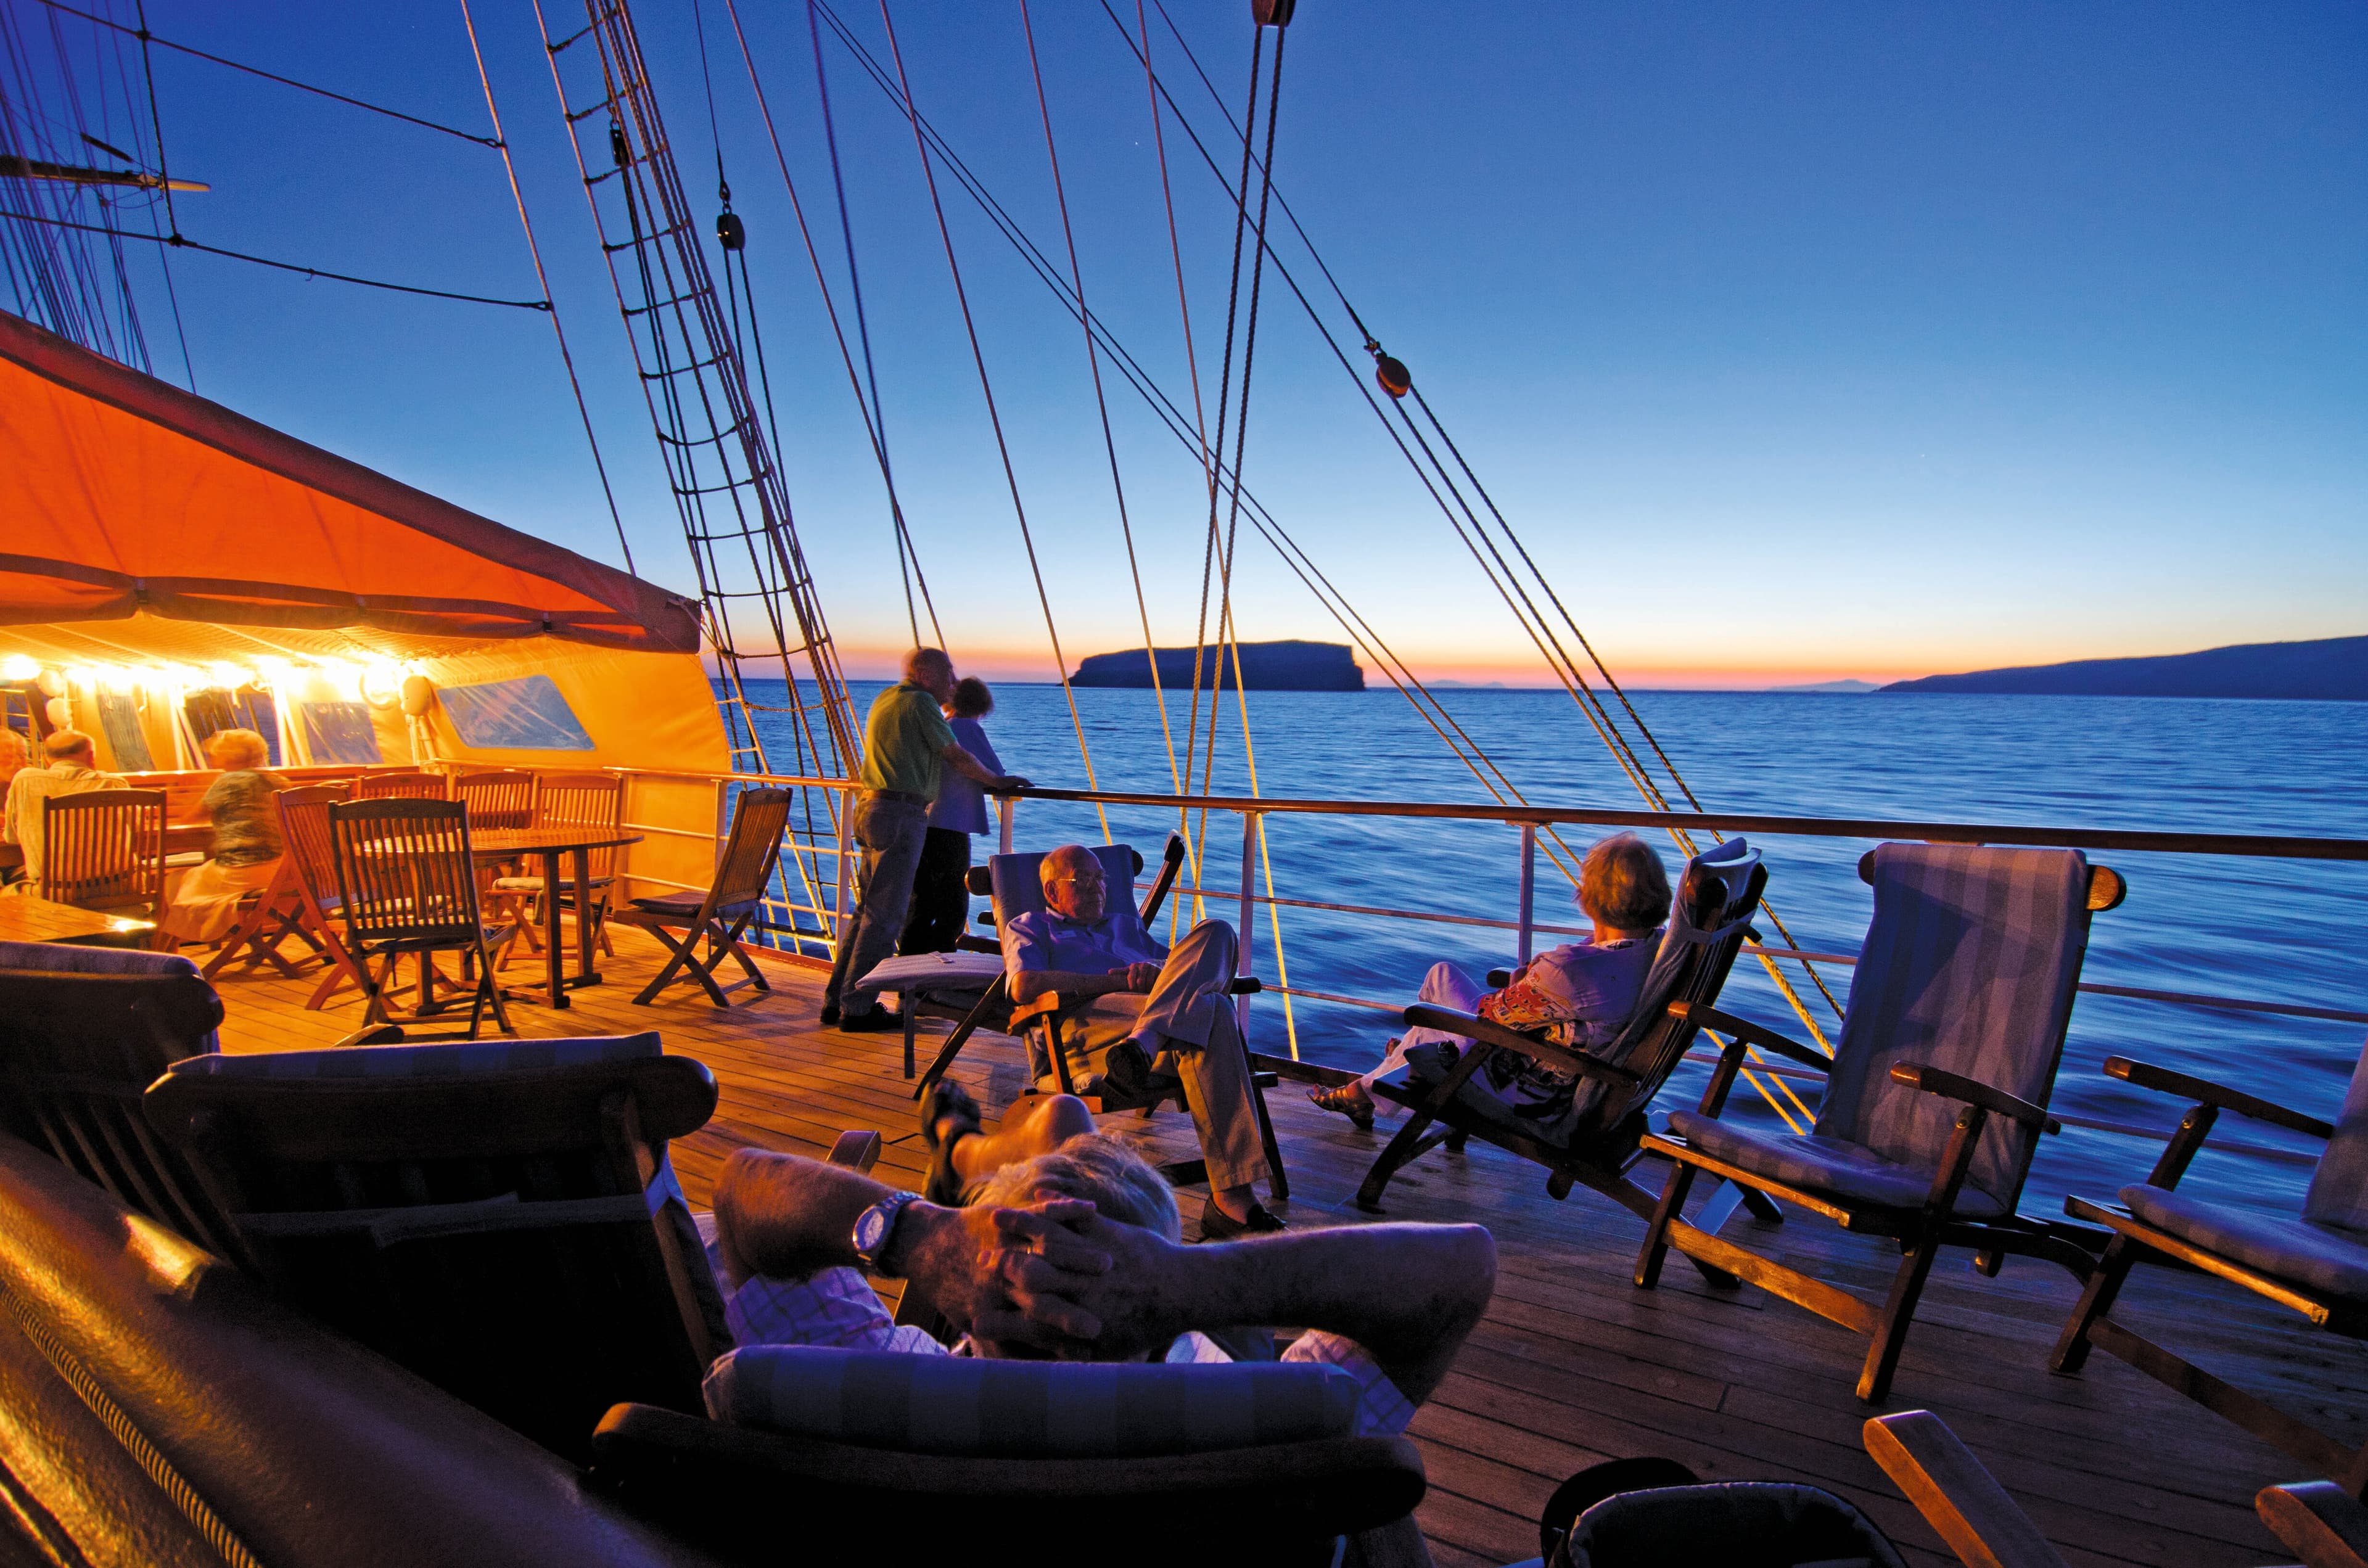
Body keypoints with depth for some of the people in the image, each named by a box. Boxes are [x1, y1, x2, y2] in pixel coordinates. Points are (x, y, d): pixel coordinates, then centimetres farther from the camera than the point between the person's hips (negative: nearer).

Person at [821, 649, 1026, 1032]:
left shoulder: (885, 699, 20)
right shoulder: (920, 702, -8)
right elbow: (958, 757, -6)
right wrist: (997, 781, 7)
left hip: (871, 807, 10)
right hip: (901, 814, -10)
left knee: (867, 909, 14)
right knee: (884, 915, -5)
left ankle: (836, 1001, 19)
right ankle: (857, 1008, 0)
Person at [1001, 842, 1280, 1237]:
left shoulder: (1125, 921, 41)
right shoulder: (1030, 927, 24)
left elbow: (1180, 964, 31)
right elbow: (1024, 986, 0)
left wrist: (1156, 972, 3)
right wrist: (1118, 981, -4)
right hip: (1085, 1027, -5)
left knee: (1214, 932, -26)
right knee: (1210, 1011, -35)